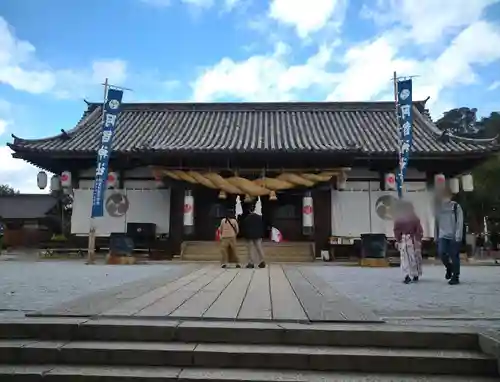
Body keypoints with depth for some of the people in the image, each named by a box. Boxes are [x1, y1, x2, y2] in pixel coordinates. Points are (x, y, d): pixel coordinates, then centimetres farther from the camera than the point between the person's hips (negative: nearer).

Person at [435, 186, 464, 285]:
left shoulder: (456, 206, -4)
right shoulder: (439, 207, 7)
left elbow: (460, 222, -7)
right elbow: (436, 222, 10)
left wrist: (458, 236, -14)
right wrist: (435, 236, 8)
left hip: (454, 236, -3)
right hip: (443, 236, 3)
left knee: (454, 256, 0)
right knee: (441, 253, -12)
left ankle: (455, 277, 12)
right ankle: (449, 268, 17)